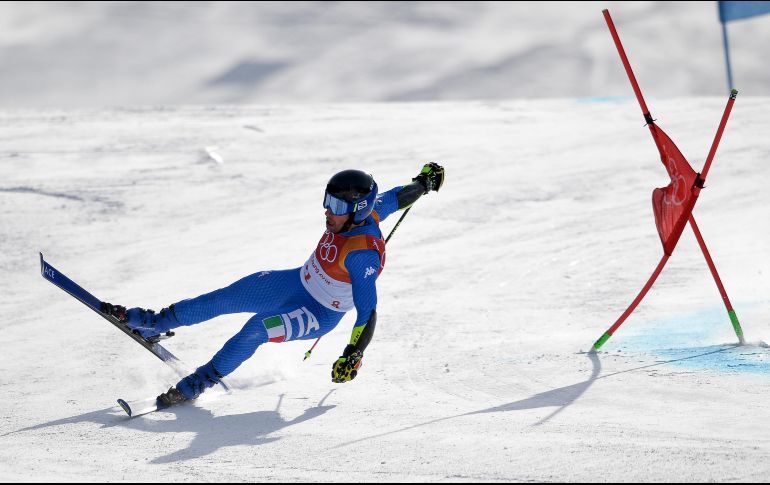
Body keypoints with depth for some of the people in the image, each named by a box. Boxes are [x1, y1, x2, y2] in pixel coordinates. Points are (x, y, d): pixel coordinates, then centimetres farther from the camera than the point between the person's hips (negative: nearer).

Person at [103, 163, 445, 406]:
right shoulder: (361, 212, -15)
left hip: (319, 316, -8)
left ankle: (198, 384, -13)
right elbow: (396, 198, 4)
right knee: (221, 300, 5)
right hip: (297, 282, 8)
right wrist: (425, 183, 21)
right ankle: (153, 324, 19)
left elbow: (367, 312, -32)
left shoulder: (363, 253, -36)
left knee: (256, 328, -28)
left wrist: (353, 356, -37)